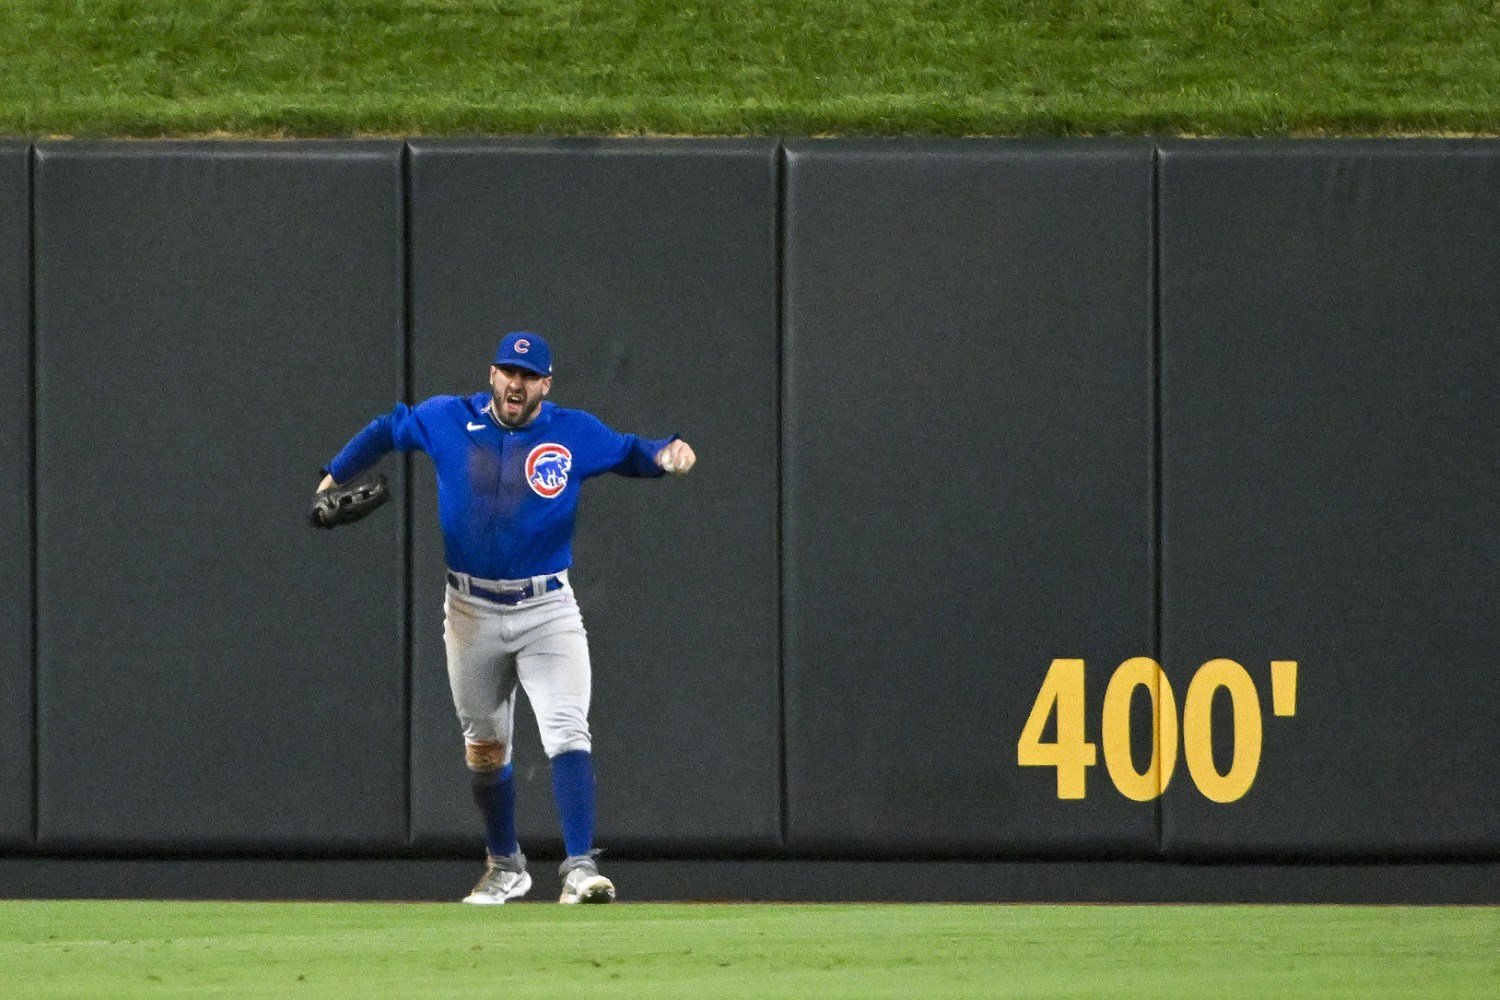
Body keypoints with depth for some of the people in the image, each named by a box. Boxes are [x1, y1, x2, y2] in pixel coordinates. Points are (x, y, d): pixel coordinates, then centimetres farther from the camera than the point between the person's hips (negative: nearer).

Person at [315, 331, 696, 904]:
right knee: (484, 746, 12)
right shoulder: (447, 421, 0)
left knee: (567, 732, -18)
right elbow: (389, 429, 16)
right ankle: (505, 867, 29)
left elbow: (627, 452, 9)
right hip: (471, 613, 2)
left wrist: (666, 453, -13)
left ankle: (580, 867, -23)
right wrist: (333, 480, 14)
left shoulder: (573, 433, -2)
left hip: (547, 611, -2)